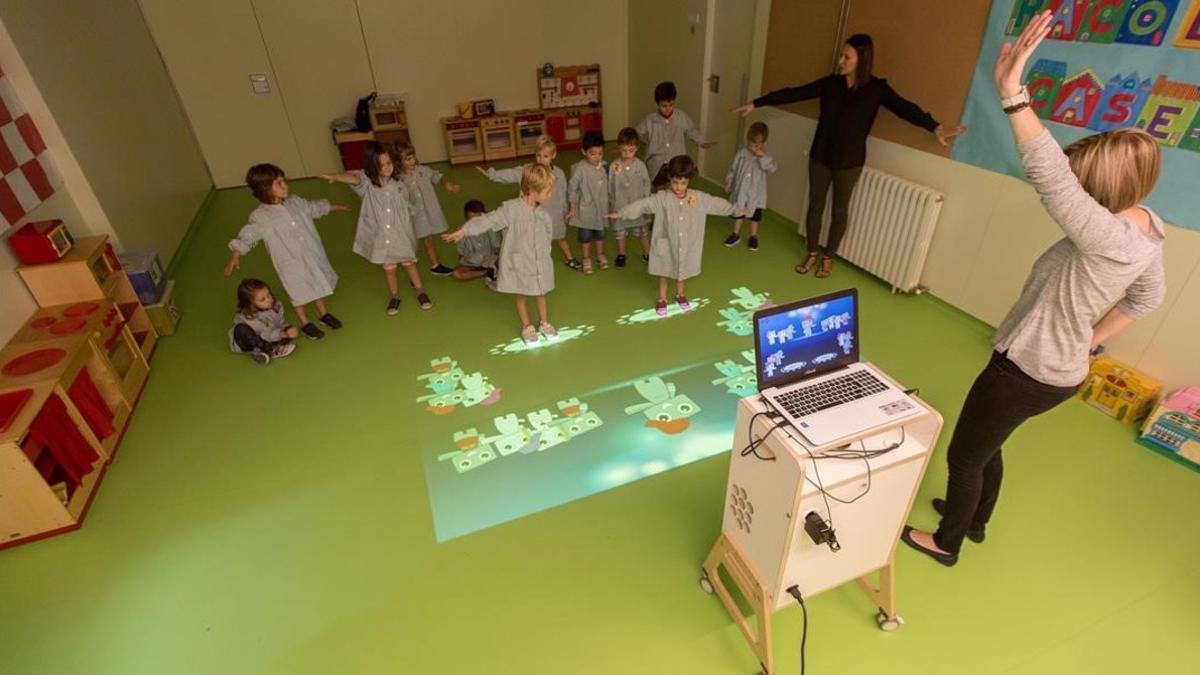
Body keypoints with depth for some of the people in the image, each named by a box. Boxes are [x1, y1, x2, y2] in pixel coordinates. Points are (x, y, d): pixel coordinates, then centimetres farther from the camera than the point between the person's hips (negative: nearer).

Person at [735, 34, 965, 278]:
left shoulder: (877, 88, -7)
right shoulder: (830, 83, -2)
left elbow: (905, 108, -16)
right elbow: (794, 93, -3)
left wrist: (935, 128, -30)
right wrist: (756, 103, -5)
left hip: (849, 161, -2)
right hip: (820, 156, 2)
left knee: (840, 210, 9)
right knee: (815, 205, 10)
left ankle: (828, 257, 25)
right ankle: (812, 254, 27)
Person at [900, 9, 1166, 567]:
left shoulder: (1109, 238, -30)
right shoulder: (1144, 230, 1)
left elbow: (1050, 177, -44)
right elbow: (1149, 295, 17)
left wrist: (1011, 92, -46)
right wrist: (1092, 339, 19)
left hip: (1027, 371, -10)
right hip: (1059, 366, 10)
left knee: (963, 455, 11)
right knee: (986, 446, 28)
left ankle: (946, 543, 32)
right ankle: (976, 521, 50)